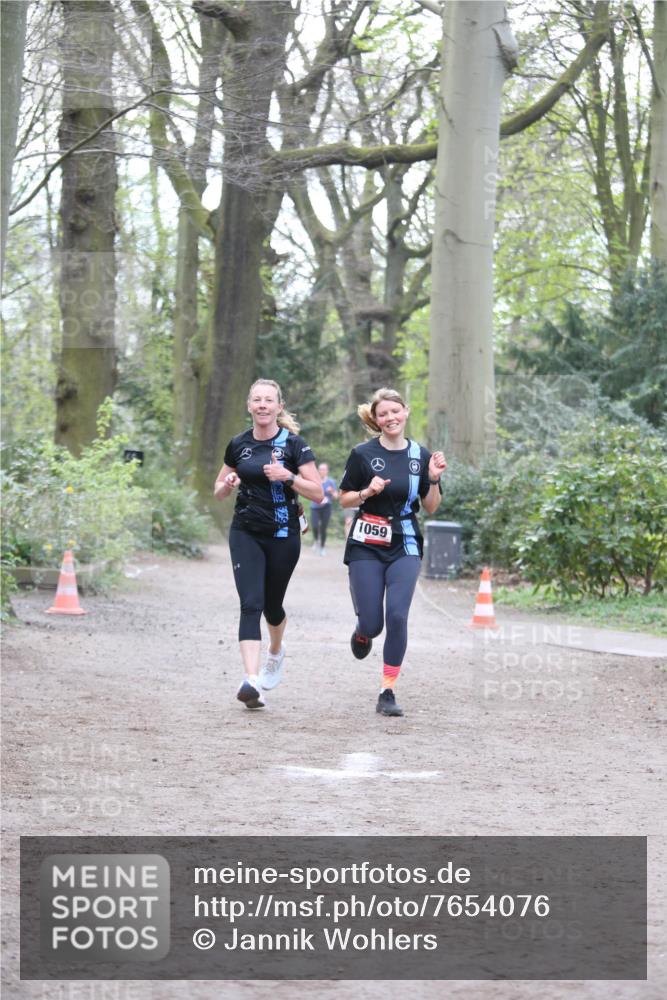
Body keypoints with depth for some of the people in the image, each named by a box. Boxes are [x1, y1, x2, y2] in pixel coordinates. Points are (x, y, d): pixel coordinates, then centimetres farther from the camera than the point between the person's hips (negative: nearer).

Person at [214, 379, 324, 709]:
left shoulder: (293, 444, -4)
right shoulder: (238, 445, 5)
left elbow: (318, 493, -7)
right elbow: (218, 492, 15)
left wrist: (289, 477, -21)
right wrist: (228, 484, -7)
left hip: (283, 536, -1)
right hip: (246, 534, 1)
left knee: (271, 605, 14)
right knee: (251, 604, -15)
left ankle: (276, 651, 48)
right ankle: (251, 680, -25)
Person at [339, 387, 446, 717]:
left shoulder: (421, 455, 4)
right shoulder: (363, 454, -3)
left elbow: (431, 507, 8)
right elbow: (344, 500, 3)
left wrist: (434, 479, -9)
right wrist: (367, 492, -16)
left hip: (405, 547, 1)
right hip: (366, 547, -1)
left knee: (397, 616, -14)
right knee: (372, 624, -4)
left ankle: (388, 693, -5)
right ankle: (362, 632, 37)